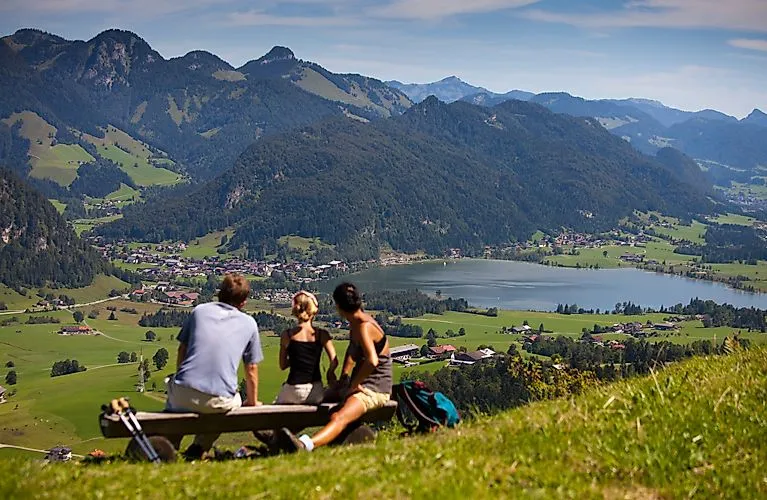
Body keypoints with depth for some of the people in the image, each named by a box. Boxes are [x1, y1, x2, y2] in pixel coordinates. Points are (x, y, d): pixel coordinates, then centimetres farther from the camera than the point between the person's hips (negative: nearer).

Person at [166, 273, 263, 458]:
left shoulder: (199, 310, 12)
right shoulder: (249, 323, 10)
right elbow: (251, 369, 15)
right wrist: (253, 402, 31)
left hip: (184, 395, 1)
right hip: (219, 401, -1)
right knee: (235, 400, 33)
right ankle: (198, 448, 19)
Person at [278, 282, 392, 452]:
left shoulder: (363, 327, -20)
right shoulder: (356, 322, 13)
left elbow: (372, 361, -35)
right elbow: (352, 352, 29)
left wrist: (354, 384, -21)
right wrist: (344, 379, 17)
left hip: (374, 390, -11)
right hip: (361, 385, 11)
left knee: (338, 418, -37)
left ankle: (305, 445, -63)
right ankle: (277, 437, 26)